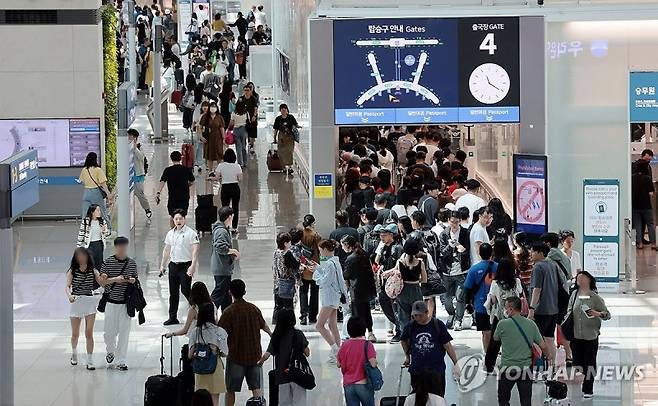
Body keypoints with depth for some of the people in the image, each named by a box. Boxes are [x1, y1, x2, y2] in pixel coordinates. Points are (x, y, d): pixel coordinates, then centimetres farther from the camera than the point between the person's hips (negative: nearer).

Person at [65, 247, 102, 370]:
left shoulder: (93, 271, 4)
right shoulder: (72, 271, 0)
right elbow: (67, 287, -10)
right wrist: (69, 296, -30)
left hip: (89, 302, 0)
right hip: (76, 302, 0)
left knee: (89, 333, -7)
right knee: (75, 334, 9)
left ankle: (90, 361, -4)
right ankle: (74, 353, 38)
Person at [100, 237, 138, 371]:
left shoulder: (132, 263, 3)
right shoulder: (108, 262, -4)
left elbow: (136, 280, 14)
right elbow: (101, 281, -5)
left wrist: (133, 281, -9)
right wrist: (115, 279, -20)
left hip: (126, 303, 1)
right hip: (111, 303, -1)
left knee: (124, 332, 1)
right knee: (110, 332, 3)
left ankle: (120, 361, 9)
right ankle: (110, 351, 35)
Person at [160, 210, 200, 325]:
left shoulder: (191, 233, -8)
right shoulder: (170, 233, 12)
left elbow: (195, 250, -14)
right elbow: (166, 250, 21)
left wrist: (193, 266, -24)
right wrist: (162, 265, 19)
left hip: (185, 265, -6)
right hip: (173, 265, 6)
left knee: (185, 290, -12)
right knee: (173, 292, 8)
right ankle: (173, 317, 13)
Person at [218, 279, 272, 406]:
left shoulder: (228, 312, -14)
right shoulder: (254, 309, 1)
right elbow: (263, 325, 20)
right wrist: (271, 334, 40)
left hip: (236, 357, -4)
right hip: (255, 355, 4)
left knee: (230, 390, 8)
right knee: (257, 388, 6)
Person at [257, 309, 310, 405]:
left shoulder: (276, 337, 0)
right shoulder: (298, 334, -8)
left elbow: (267, 354, -5)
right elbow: (307, 352, -12)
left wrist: (260, 362, 13)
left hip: (281, 375, 3)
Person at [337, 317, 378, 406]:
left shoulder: (344, 345, 0)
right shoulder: (367, 345, -9)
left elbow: (339, 364, 6)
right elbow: (373, 364, -18)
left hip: (348, 385, 2)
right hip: (364, 384, -2)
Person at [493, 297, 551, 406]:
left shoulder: (503, 324, -11)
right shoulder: (531, 324, -2)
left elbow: (495, 338, 9)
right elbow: (543, 346, 1)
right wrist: (549, 355, 21)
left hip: (507, 368, -3)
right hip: (526, 368, 3)